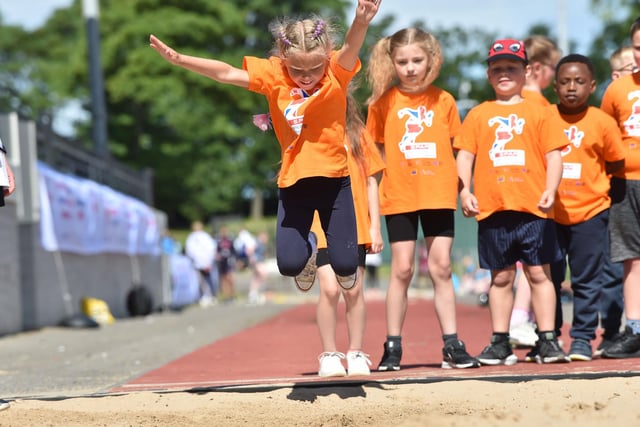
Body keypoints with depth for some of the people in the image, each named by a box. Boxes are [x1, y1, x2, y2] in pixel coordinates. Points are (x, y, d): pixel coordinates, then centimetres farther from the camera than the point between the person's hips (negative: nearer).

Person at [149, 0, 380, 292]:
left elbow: (351, 49, -30)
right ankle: (308, 249, 30)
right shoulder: (273, 75, -6)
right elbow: (226, 74, -9)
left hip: (334, 180, -1)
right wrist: (179, 59, -22)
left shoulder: (337, 72, -10)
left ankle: (344, 268, 39)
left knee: (345, 264, -1)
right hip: (293, 183, 1)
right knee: (289, 264, -8)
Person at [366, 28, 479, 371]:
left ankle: (452, 346, 7)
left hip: (438, 195, 1)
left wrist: (462, 187, -1)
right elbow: (376, 152, 5)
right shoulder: (384, 102, 0)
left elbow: (456, 149, 9)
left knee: (441, 267, 3)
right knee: (402, 269, 0)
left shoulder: (444, 101, 4)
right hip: (399, 197, -1)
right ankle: (392, 347, 8)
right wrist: (374, 191, -4)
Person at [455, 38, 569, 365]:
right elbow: (465, 155, 7)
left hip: (532, 207, -1)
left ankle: (547, 340, 4)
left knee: (539, 274, 0)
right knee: (501, 277, 8)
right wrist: (464, 191, -6)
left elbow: (553, 154, 3)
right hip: (492, 209, 2)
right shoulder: (479, 115, 11)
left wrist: (550, 191, -10)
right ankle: (500, 343, 13)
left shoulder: (536, 113, 7)